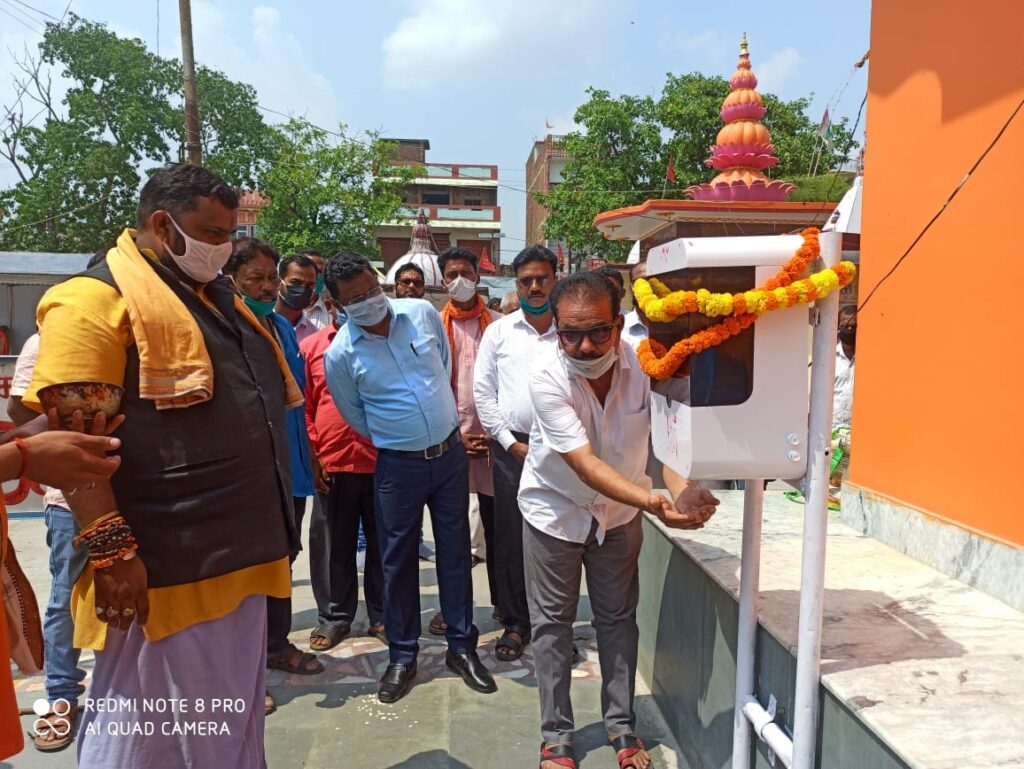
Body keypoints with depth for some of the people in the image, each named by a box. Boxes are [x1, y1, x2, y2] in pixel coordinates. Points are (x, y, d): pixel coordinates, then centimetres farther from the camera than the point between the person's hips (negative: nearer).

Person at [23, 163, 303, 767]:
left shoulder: (218, 298, 17)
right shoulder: (98, 298, -10)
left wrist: (271, 532, 21)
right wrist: (112, 549, -22)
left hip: (237, 556, 8)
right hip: (163, 570, -8)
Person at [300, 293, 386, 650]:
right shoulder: (310, 347, 4)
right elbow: (304, 407, 3)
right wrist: (312, 457, -4)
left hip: (382, 462, 0)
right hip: (332, 465, 0)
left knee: (382, 543, 11)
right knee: (334, 547, 11)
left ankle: (382, 615, 26)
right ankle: (334, 617, 27)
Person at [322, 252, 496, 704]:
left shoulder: (422, 313, -5)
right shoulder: (340, 354, -12)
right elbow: (356, 416, 4)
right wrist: (394, 438, 10)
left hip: (450, 452, 2)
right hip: (399, 465, -2)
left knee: (455, 549, 11)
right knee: (398, 559, 8)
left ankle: (462, 646, 26)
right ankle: (402, 655, 25)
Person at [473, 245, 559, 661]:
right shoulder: (499, 331, 5)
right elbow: (482, 392, 4)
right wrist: (513, 443, -1)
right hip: (511, 448, 1)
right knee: (510, 537, 6)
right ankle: (516, 623, 21)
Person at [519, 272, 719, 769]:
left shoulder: (645, 365, -23)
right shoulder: (547, 377, -30)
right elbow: (585, 463, -35)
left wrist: (682, 489, -51)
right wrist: (653, 502, -48)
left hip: (619, 510, 2)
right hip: (555, 508, -2)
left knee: (618, 619, 14)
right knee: (552, 624, 8)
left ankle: (621, 726, 33)